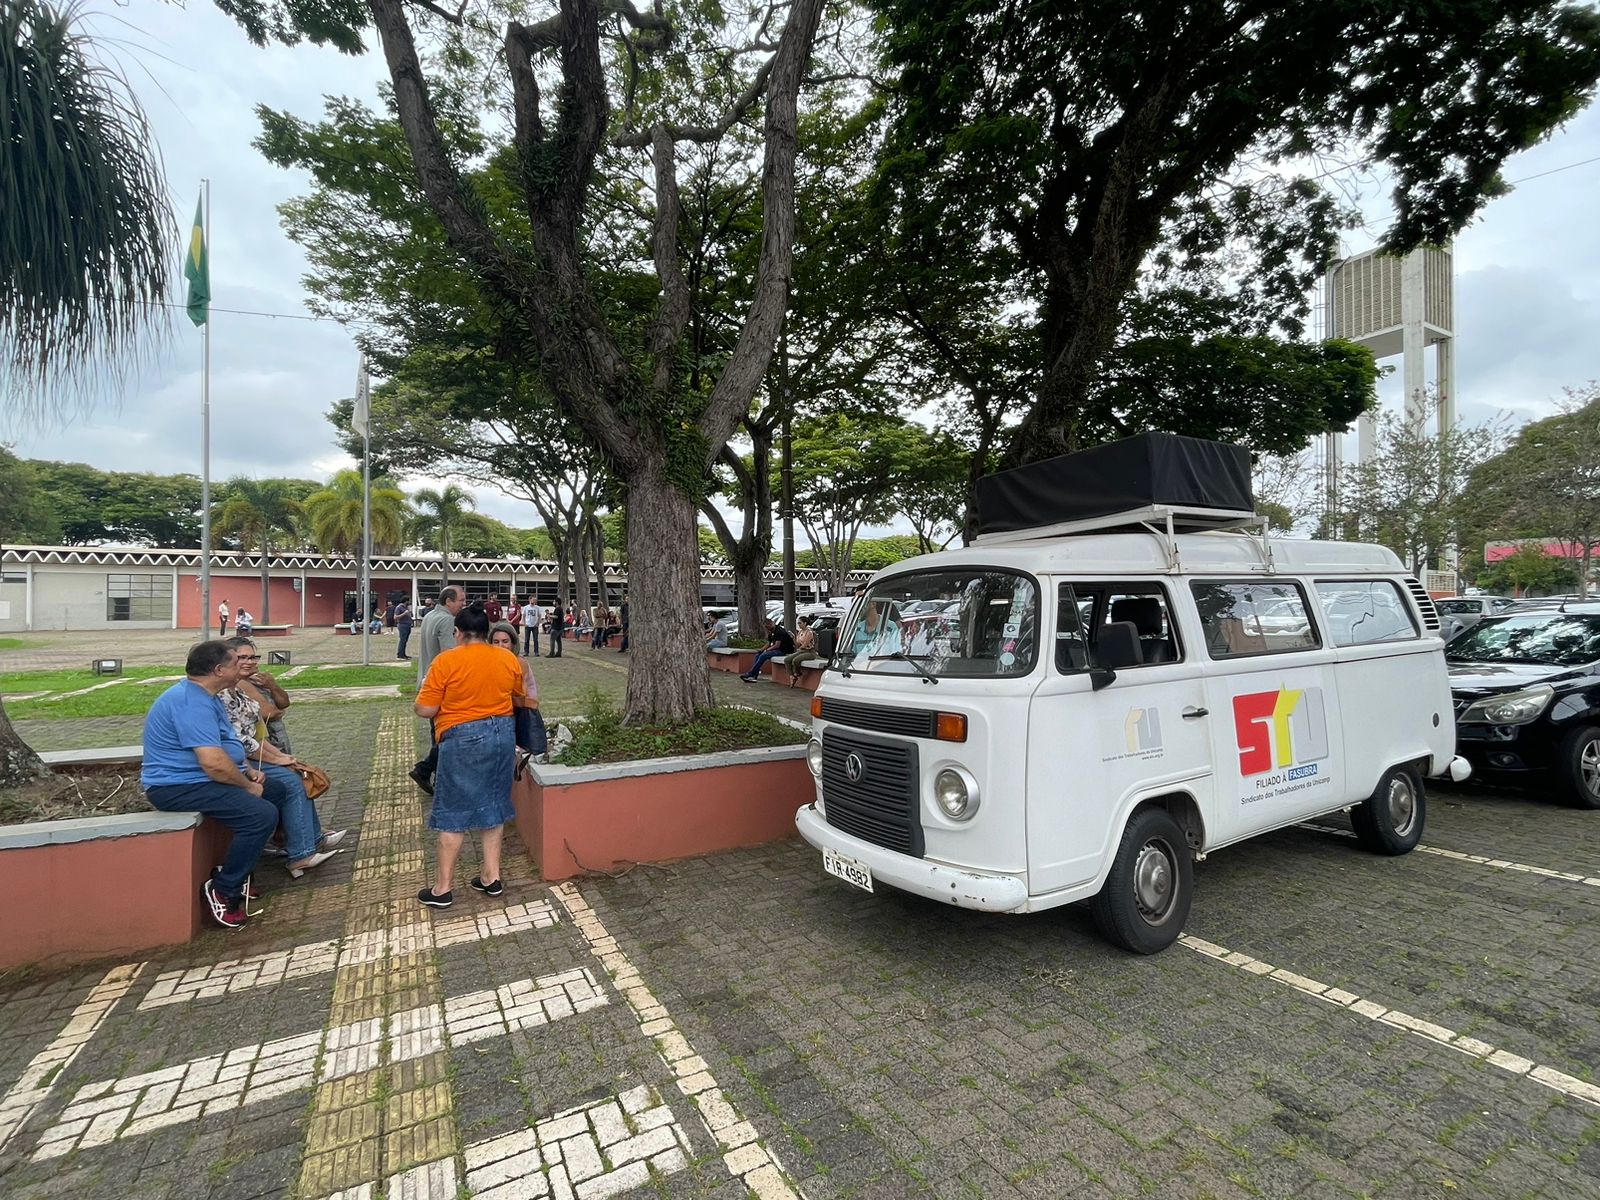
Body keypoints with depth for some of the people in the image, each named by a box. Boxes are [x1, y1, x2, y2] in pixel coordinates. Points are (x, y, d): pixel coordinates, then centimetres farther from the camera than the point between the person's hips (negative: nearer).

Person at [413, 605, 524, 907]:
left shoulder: (446, 661, -12)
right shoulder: (510, 660, 2)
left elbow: (424, 710, -10)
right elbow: (518, 699, 15)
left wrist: (450, 700, 10)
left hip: (463, 738, -4)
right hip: (502, 734, 5)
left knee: (453, 812, 6)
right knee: (493, 805, 14)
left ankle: (443, 888, 15)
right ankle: (491, 877, 21)